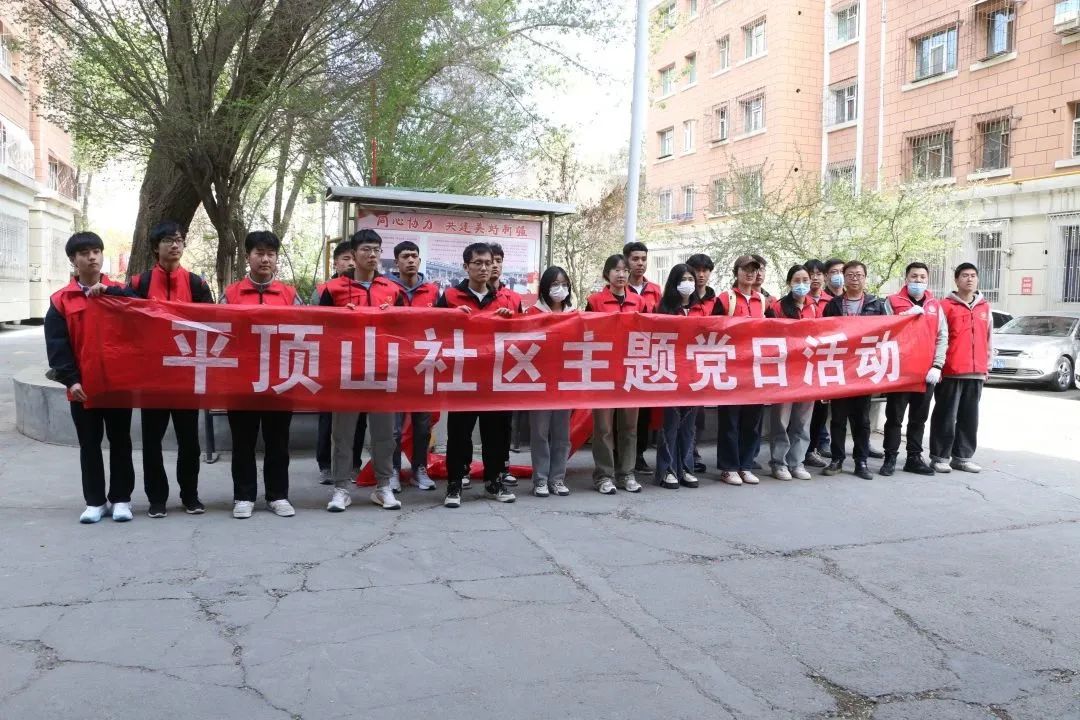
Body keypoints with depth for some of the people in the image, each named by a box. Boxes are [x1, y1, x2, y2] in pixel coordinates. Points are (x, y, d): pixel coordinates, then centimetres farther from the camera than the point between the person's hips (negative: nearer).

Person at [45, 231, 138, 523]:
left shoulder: (117, 290, 6)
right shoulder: (61, 300, 3)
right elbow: (56, 344, -3)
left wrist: (108, 291, -22)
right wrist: (70, 379, -13)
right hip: (83, 385, 0)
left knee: (120, 442, 6)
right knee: (89, 444, 7)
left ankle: (121, 499, 16)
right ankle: (95, 501, 17)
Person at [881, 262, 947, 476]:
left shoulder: (935, 305, 11)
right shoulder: (893, 302, 1)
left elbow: (942, 338, 7)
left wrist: (937, 366, -4)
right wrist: (907, 316, -16)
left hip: (927, 372, 4)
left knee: (919, 418, 11)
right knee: (895, 417, 1)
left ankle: (914, 458, 20)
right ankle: (890, 458, 7)